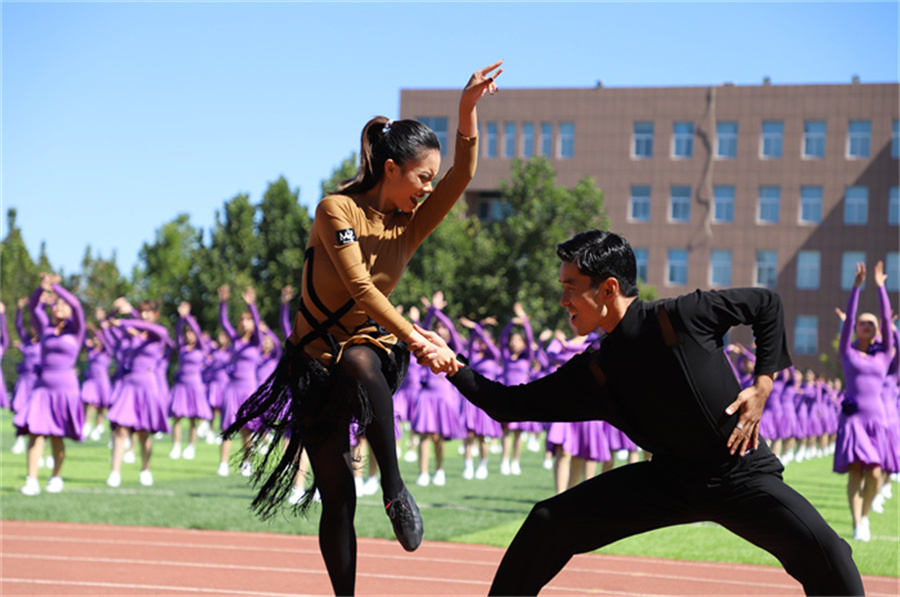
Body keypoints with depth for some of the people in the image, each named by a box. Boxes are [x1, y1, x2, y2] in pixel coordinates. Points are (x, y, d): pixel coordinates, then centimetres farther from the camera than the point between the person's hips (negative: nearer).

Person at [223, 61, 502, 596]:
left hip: (375, 348, 2)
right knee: (338, 500, -3)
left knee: (358, 363, -38)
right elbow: (358, 286, -22)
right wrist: (415, 336, -32)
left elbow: (463, 176, -13)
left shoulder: (410, 221, 2)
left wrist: (468, 111, -29)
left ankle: (395, 486, -29)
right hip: (316, 362, -2)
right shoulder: (337, 209, -11)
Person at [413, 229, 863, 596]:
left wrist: (762, 384, -9)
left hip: (741, 474, -4)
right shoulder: (592, 374, -2)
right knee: (548, 523, -6)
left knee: (822, 550, -26)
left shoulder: (682, 316, -16)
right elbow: (512, 404, 1)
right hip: (669, 481, 4)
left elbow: (767, 304, -4)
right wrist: (453, 366, -10)